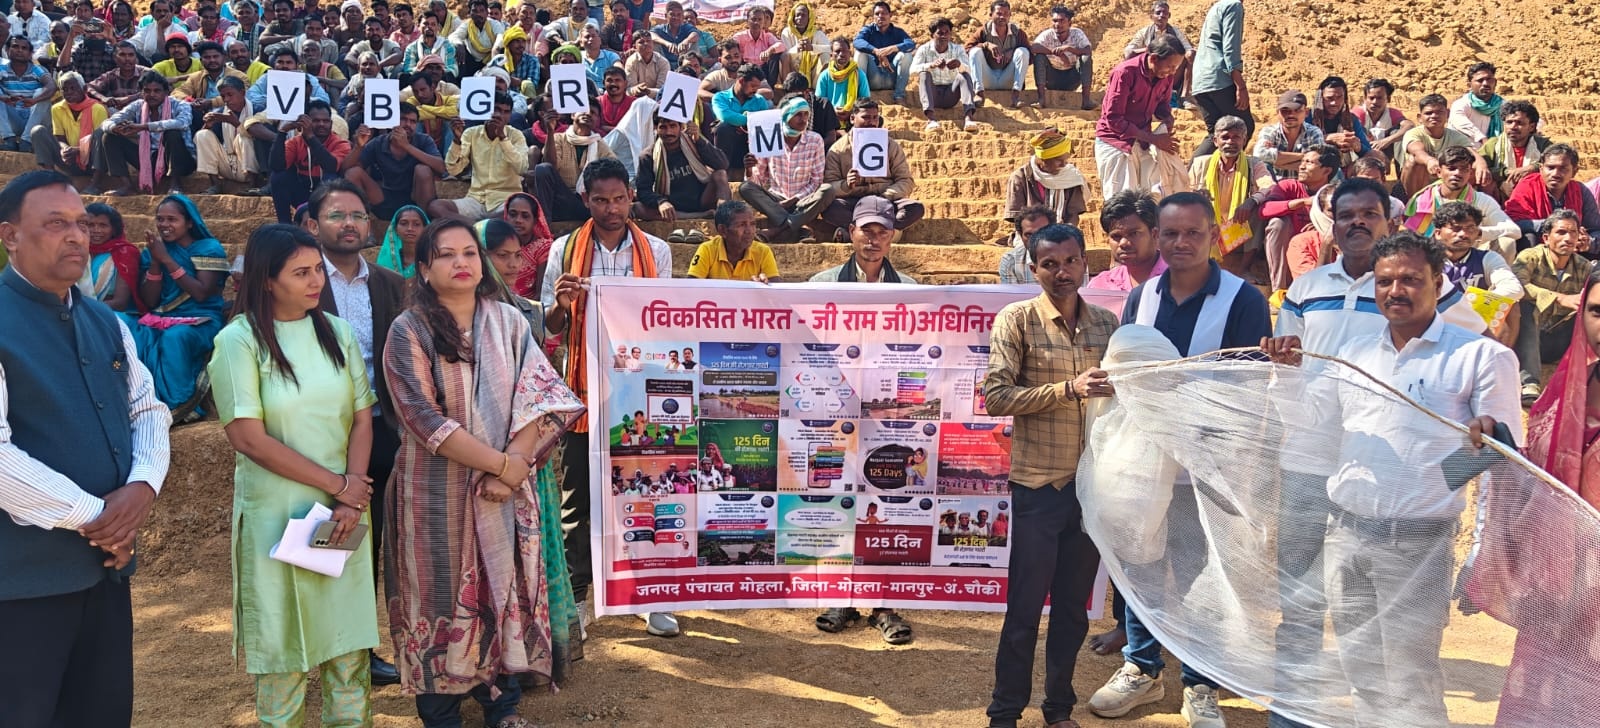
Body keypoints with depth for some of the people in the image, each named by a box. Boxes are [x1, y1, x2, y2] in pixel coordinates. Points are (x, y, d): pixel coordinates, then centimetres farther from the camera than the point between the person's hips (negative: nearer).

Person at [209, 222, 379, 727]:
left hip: (344, 513, 4)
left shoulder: (336, 332, 5)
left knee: (349, 636, 8)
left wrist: (351, 501, -9)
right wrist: (337, 484, -11)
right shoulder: (240, 340, -8)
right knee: (284, 644, 6)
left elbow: (362, 419, 4)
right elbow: (248, 438, -13)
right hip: (277, 514, -3)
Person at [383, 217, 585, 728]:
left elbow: (539, 398, -3)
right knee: (444, 594, 5)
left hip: (506, 490, 3)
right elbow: (424, 418, -14)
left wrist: (513, 465, -16)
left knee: (505, 588, 10)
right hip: (438, 491, -3)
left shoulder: (508, 323, 4)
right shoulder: (409, 332, -7)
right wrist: (500, 462, -17)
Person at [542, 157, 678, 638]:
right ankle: (575, 592, 18)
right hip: (584, 388, 0)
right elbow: (549, 327, 6)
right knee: (578, 495, 6)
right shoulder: (564, 250, 4)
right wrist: (561, 304, -15)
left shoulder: (656, 251, 5)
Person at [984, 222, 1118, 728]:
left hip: (1094, 483, 4)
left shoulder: (1106, 323, 8)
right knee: (1025, 605, 3)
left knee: (1074, 605, 13)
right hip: (1039, 485, -4)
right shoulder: (1017, 320, -6)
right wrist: (1068, 389, -22)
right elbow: (996, 397, -14)